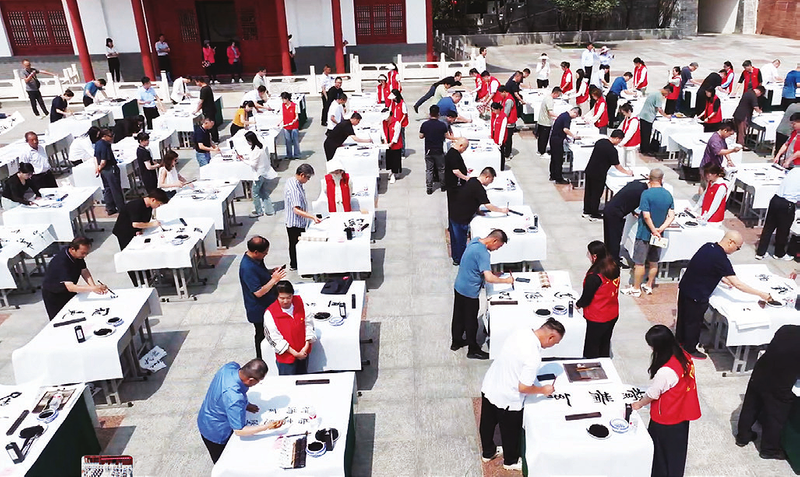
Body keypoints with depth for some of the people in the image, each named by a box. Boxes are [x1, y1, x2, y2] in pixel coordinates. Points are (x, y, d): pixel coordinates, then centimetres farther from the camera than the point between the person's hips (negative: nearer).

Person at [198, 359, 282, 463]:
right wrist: (267, 427, -33)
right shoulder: (234, 399, -43)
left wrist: (245, 405, -1)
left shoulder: (231, 366, -20)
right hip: (216, 434, -7)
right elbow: (239, 431, -33)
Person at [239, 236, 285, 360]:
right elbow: (258, 292, -30)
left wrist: (271, 271, -1)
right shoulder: (248, 268, -33)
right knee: (262, 335, 11)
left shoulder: (256, 259, -4)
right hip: (259, 310, -9)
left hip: (267, 304, 9)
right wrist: (274, 279, -28)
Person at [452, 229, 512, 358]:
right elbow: (489, 278, -33)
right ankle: (473, 350, 21)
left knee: (458, 316, 22)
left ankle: (456, 342, 39)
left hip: (459, 287, 9)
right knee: (471, 321, 7)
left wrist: (493, 273, 10)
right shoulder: (482, 253, -27)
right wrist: (506, 280, -19)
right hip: (469, 292, -9)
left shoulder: (475, 241, 2)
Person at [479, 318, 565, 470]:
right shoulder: (534, 357, -32)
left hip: (489, 386, 7)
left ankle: (488, 452, 52)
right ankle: (511, 461, 45)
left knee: (487, 424, 28)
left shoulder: (521, 332, -10)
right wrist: (544, 390, -11)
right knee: (511, 432, 21)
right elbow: (523, 388, -27)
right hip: (507, 399, -7)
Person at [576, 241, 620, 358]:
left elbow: (586, 298, -18)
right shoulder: (614, 268, -6)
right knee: (605, 345, 23)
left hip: (597, 319, -8)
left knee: (591, 350, 10)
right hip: (613, 315, 8)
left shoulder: (594, 277, -29)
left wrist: (578, 304, 3)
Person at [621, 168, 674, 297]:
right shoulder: (668, 195, 0)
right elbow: (671, 216, -3)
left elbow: (646, 216, -22)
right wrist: (661, 229, -10)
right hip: (658, 234, 6)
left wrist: (654, 231, -13)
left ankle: (636, 289, 14)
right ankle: (649, 286, 29)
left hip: (645, 233, -6)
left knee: (639, 263, 5)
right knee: (654, 262, 18)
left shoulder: (647, 193, -18)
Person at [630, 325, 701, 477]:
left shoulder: (665, 371, -35)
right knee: (676, 449, 26)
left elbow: (653, 394, -18)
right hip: (682, 414, 8)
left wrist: (638, 404, 1)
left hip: (665, 420, -8)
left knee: (660, 450, 16)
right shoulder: (684, 356, -12)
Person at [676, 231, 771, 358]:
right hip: (696, 295, -8)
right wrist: (761, 294, -16)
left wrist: (721, 278, 11)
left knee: (683, 315, 26)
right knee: (694, 322, 12)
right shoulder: (721, 259, -26)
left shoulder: (708, 246, -2)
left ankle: (680, 339, 46)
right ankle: (690, 349, 30)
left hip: (685, 287, 8)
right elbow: (737, 284, -23)